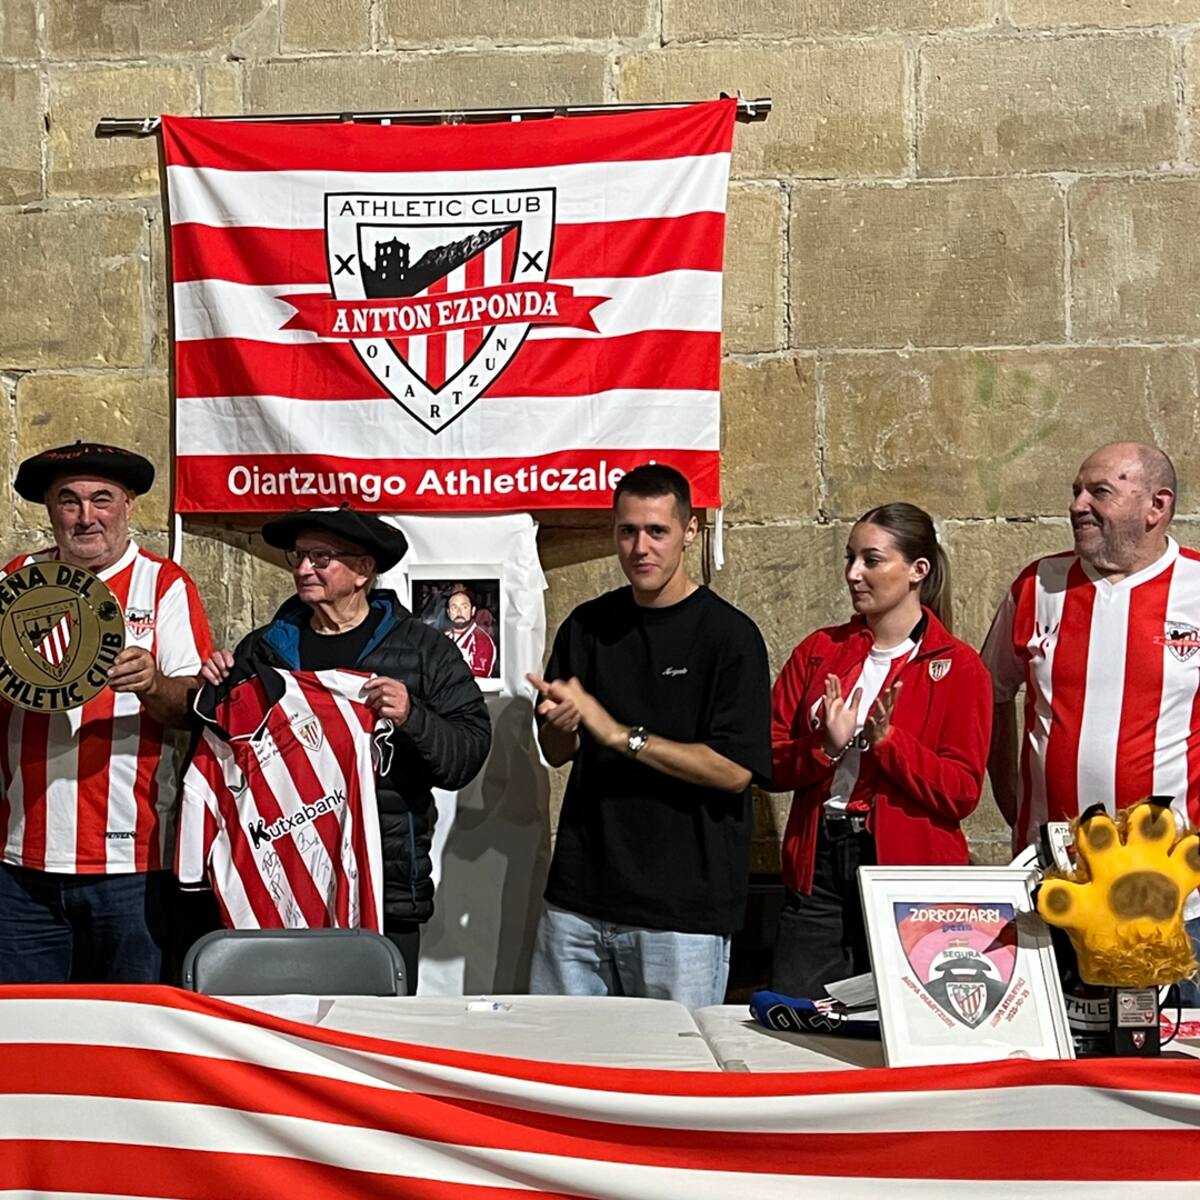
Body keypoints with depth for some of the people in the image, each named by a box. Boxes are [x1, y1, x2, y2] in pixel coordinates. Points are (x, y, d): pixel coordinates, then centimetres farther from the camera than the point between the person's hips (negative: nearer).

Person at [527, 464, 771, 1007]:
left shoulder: (729, 635, -6)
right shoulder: (587, 626, 10)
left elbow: (735, 771, -13)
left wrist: (620, 735, -16)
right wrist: (562, 724, -9)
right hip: (577, 901, 4)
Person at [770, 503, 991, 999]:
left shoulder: (957, 667, 1)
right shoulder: (819, 651, 12)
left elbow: (962, 792, -7)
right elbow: (768, 762, 6)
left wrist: (886, 740, -18)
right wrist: (825, 748, -13)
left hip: (910, 871, -3)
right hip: (817, 867, 3)